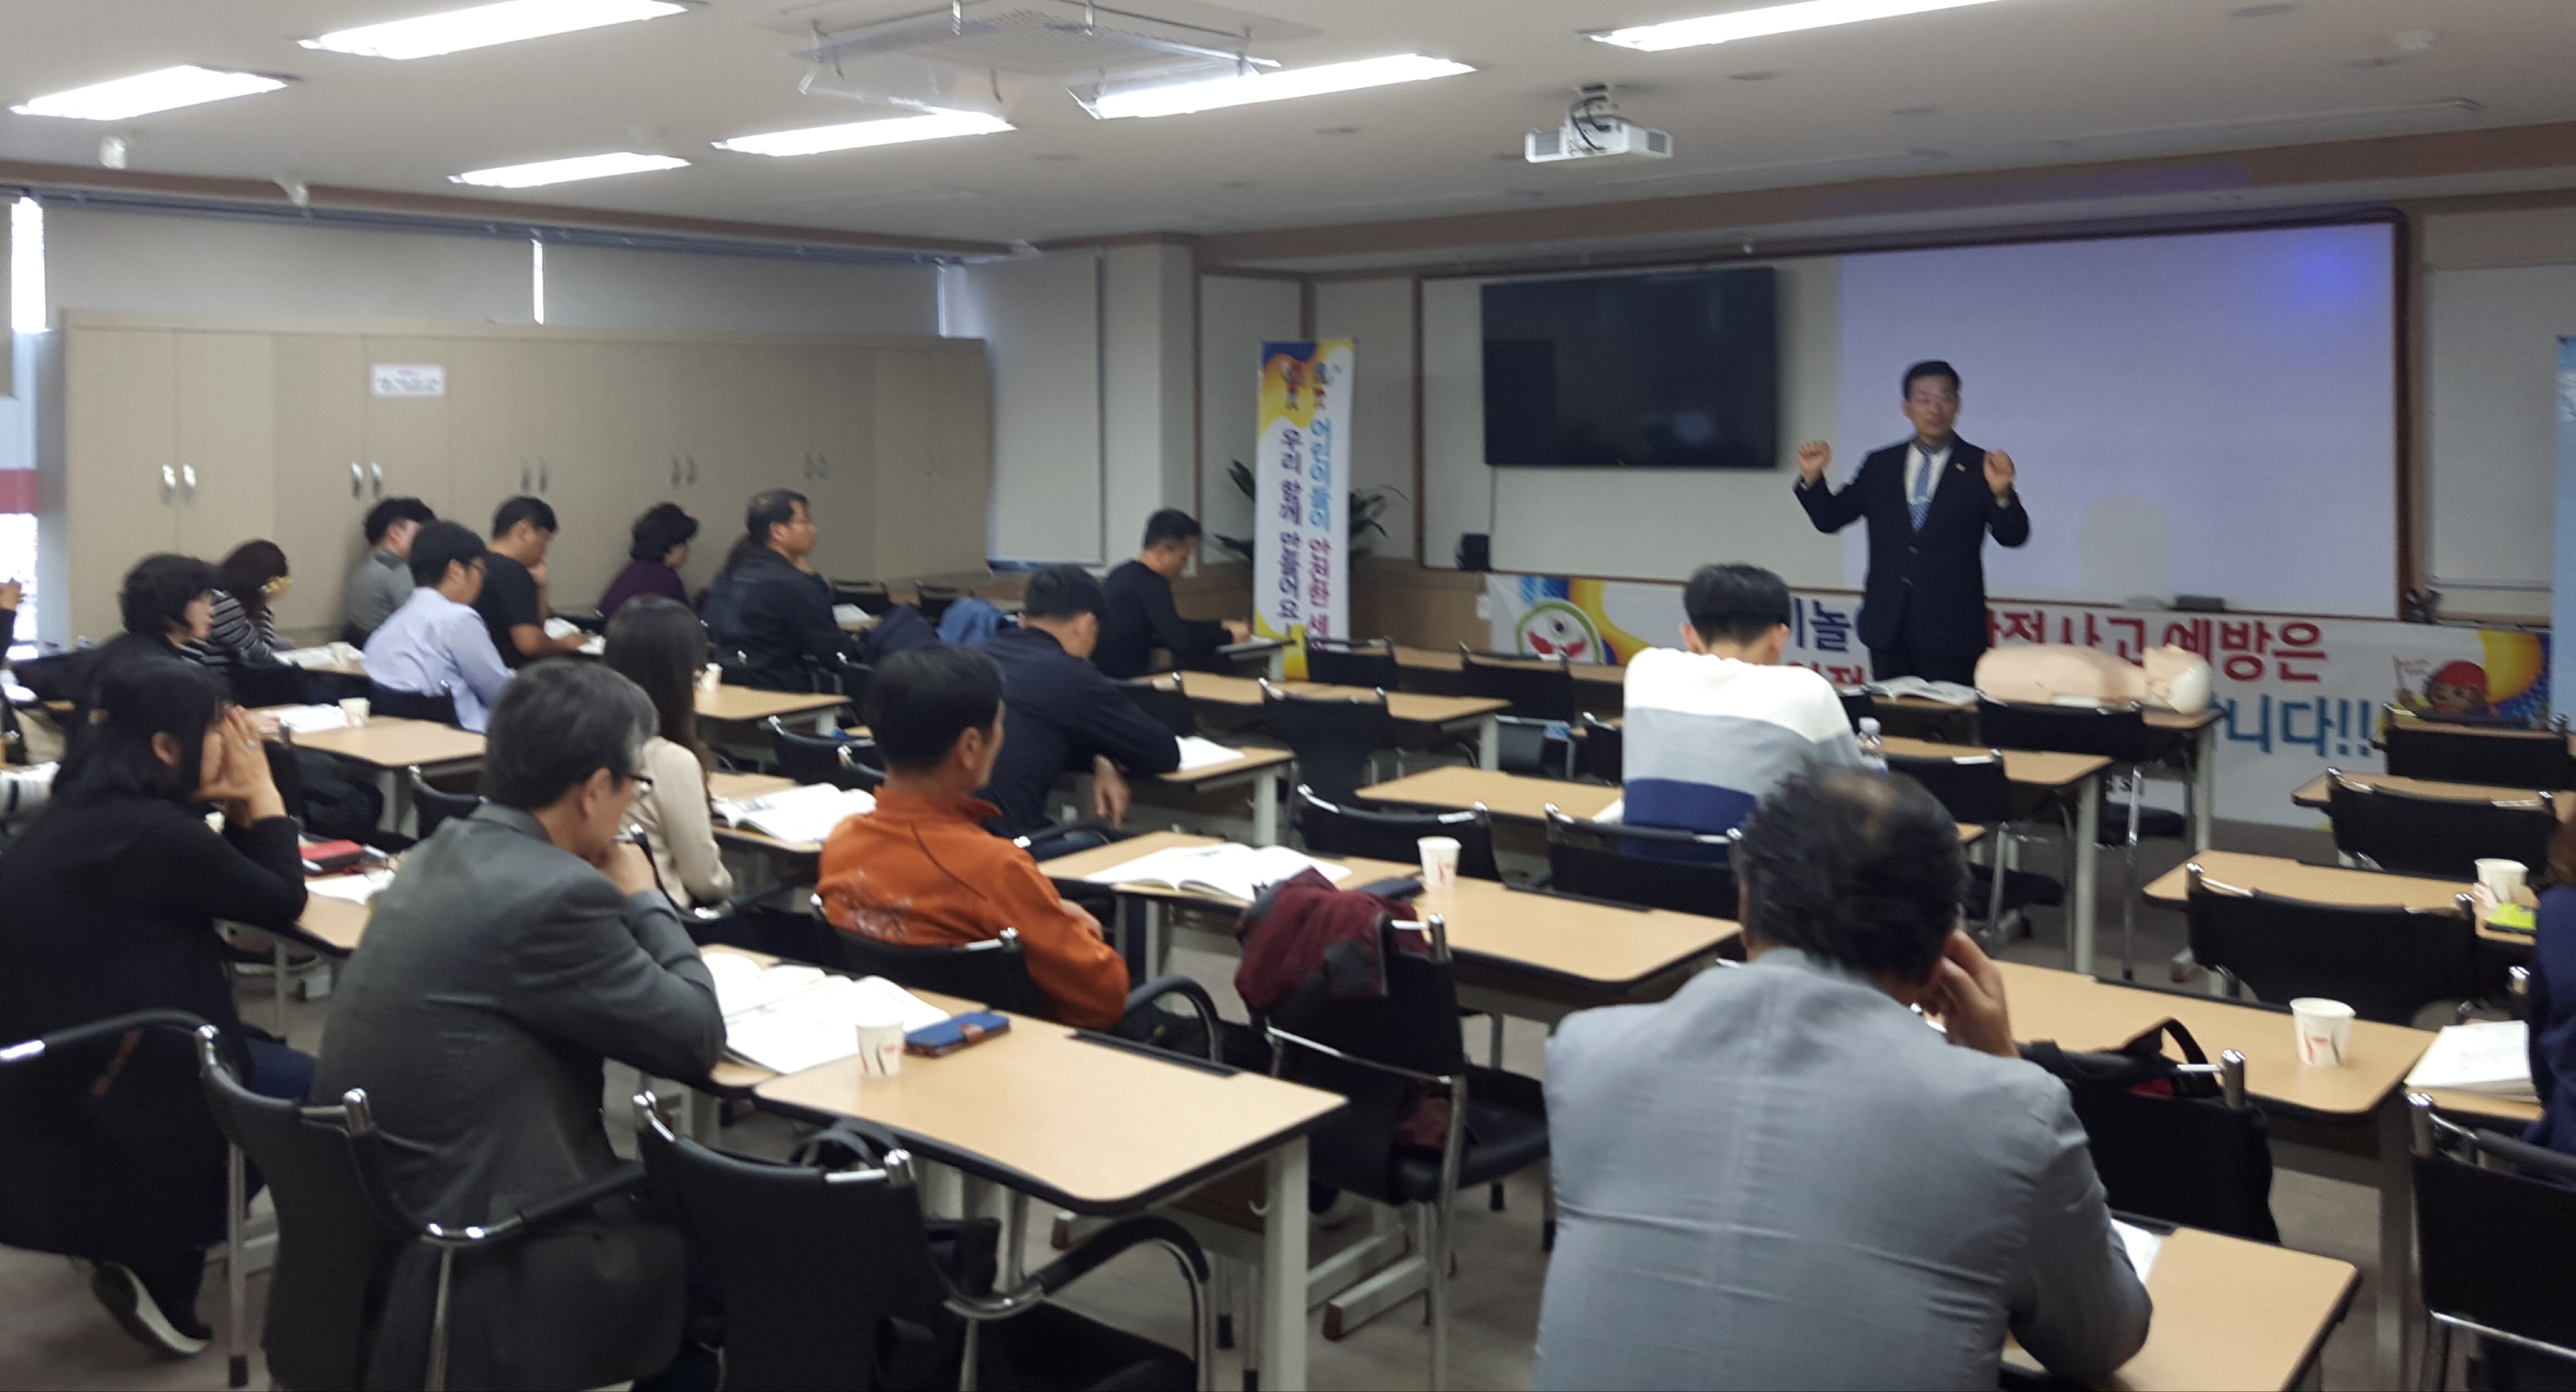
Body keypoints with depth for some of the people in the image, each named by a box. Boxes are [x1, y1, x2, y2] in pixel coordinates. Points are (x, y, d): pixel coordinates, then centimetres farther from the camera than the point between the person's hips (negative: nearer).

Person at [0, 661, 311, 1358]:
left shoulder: (85, 811, 6)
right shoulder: (151, 832, -24)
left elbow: (225, 884, 15)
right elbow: (284, 904, -10)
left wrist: (237, 807, 2)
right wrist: (261, 795, -2)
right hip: (104, 1087, -10)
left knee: (265, 1050, 22)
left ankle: (144, 1243, 21)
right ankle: (158, 1270, 10)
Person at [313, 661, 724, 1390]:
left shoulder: (445, 852, 5)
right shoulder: (555, 894, -22)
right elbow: (697, 1037, -11)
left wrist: (618, 902, 8)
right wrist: (643, 897, 1)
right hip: (455, 1278, -9)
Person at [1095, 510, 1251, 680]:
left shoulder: (1123, 574, 11)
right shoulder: (1151, 585, -16)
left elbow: (1169, 630, 19)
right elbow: (1183, 643, -22)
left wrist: (1220, 628, 15)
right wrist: (1228, 636, -7)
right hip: (1127, 682, -9)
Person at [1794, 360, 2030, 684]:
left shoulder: (1980, 468, 0)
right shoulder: (1880, 466, 9)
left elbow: (2013, 536, -7)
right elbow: (1830, 519, 11)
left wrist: (2001, 492, -26)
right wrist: (1812, 477, -6)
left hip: (1951, 626, -3)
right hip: (1888, 624, 3)